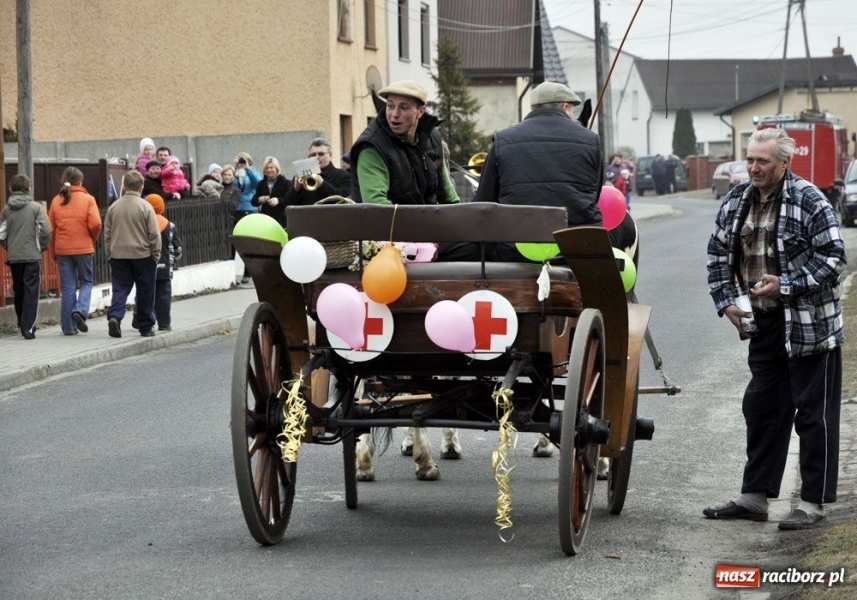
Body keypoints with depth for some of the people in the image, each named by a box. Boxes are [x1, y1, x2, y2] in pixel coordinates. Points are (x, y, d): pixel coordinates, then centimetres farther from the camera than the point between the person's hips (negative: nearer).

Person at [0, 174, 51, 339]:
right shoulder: (35, 207, -4)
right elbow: (45, 231, -9)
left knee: (18, 293, 15)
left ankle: (23, 324, 22)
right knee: (31, 293, -1)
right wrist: (42, 247, 7)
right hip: (32, 256, -3)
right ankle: (28, 328, -8)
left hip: (14, 257, 3)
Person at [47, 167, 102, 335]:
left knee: (67, 287, 7)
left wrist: (53, 250, 12)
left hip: (62, 249, 2)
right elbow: (95, 224, -14)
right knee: (86, 281, 14)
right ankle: (81, 310, -13)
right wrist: (93, 239, 6)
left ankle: (69, 326, 7)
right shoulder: (87, 199, -5)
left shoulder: (56, 201, 3)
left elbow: (51, 228, 3)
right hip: (84, 248, -2)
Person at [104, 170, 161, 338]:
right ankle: (146, 327, 14)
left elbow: (107, 233, 9)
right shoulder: (145, 207, -8)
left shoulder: (114, 207, 3)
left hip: (118, 255, 3)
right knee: (145, 292, 8)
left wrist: (109, 254, 18)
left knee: (120, 288, 5)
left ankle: (114, 316, -20)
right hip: (142, 254, -3)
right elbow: (154, 234, -7)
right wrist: (156, 255, 4)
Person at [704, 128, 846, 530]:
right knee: (761, 408, 13)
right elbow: (718, 252, 16)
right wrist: (725, 300, 4)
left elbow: (833, 257, -14)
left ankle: (813, 502, 7)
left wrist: (786, 285, -19)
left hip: (809, 324, -7)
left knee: (814, 414, 0)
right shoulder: (736, 201, 7)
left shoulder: (810, 202, -12)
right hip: (764, 323, 7)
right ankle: (754, 497, 22)